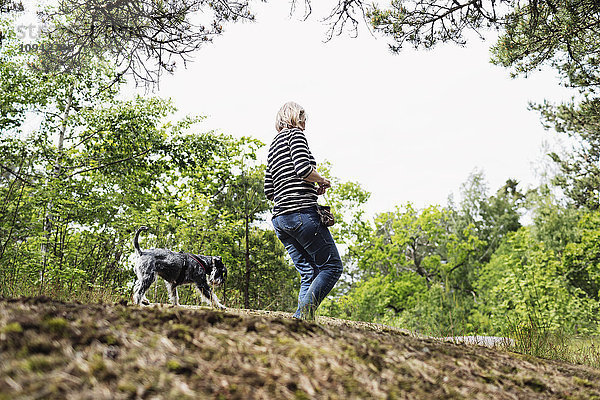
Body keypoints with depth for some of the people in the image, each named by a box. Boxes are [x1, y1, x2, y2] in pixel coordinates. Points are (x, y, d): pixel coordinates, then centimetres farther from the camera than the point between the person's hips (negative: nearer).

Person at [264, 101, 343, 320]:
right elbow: (303, 168, -16)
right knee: (332, 266, -5)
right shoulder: (295, 134, 2)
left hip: (280, 218, 8)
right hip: (302, 211, -8)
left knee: (309, 273, 7)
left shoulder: (273, 145, 26)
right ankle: (306, 309, -21)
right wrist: (322, 181, 3)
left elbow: (269, 191, 22)